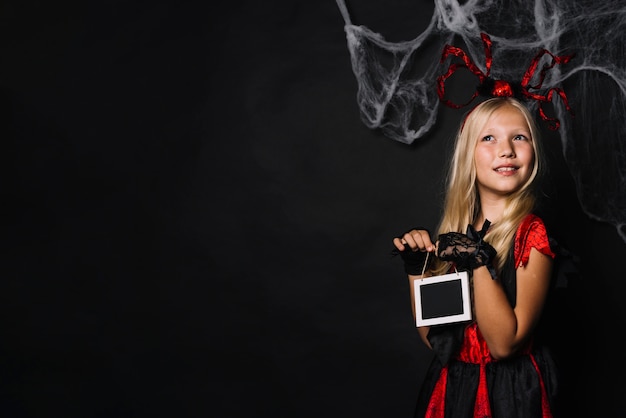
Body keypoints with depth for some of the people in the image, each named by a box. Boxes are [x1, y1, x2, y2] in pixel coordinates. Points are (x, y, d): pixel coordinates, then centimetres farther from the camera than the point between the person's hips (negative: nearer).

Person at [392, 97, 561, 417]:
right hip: (451, 387, 5)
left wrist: (479, 261, -25)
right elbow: (432, 337, 1)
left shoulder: (532, 234, -14)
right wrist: (416, 268, -8)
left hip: (511, 391, -4)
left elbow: (505, 343, -20)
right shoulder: (456, 233, 0)